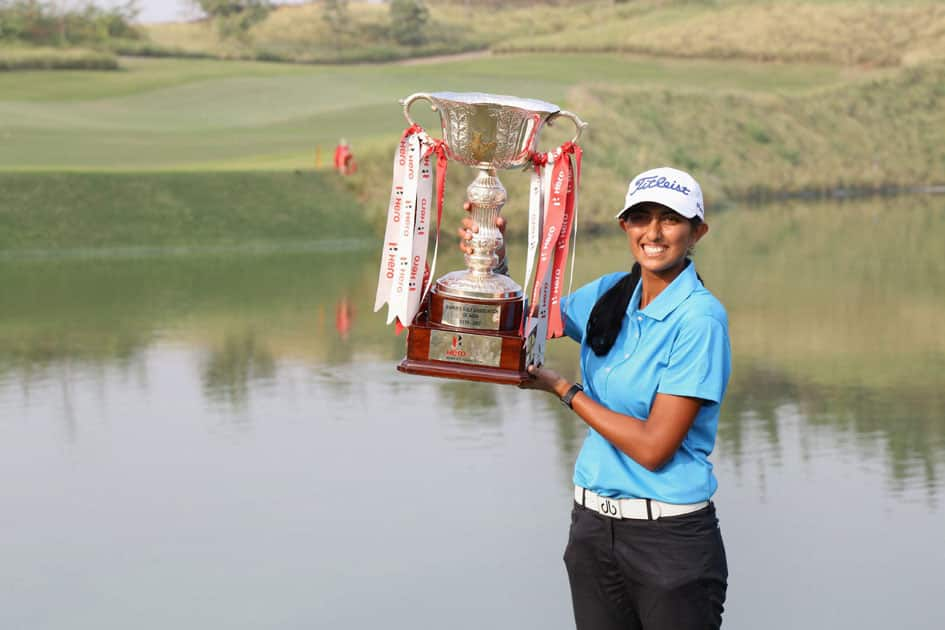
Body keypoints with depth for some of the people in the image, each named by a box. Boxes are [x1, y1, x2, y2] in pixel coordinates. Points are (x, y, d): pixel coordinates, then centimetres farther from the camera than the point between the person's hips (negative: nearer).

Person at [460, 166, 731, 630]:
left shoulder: (700, 317, -15)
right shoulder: (609, 295, 5)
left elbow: (653, 447, -19)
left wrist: (563, 389, -11)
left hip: (670, 537, -6)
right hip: (593, 526, 6)